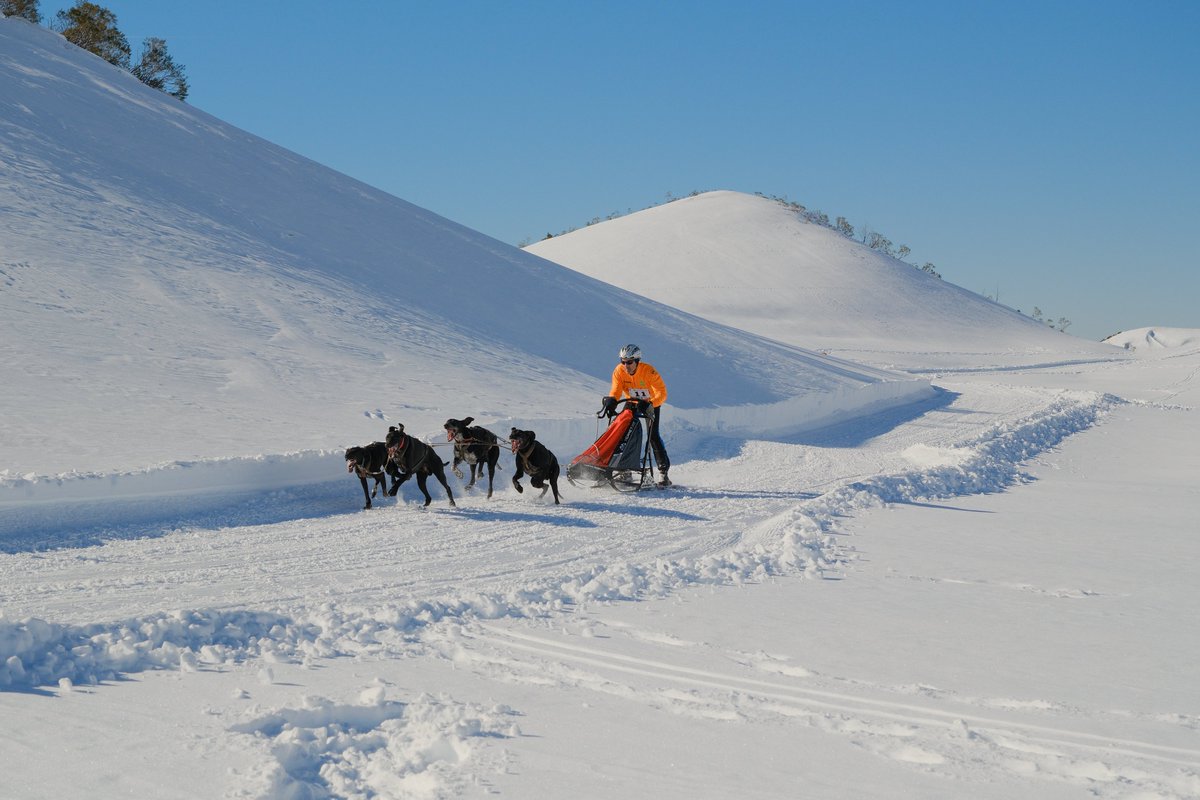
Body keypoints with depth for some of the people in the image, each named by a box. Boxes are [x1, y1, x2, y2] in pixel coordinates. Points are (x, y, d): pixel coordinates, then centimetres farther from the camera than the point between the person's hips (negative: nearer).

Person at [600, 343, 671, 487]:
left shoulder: (649, 372, -32)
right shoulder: (619, 371, -20)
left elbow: (662, 394, -35)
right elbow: (616, 391, -20)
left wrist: (649, 405, -52)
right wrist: (611, 400, -43)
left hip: (651, 404, -4)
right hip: (632, 403, 4)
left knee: (653, 435, -17)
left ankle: (663, 471, -13)